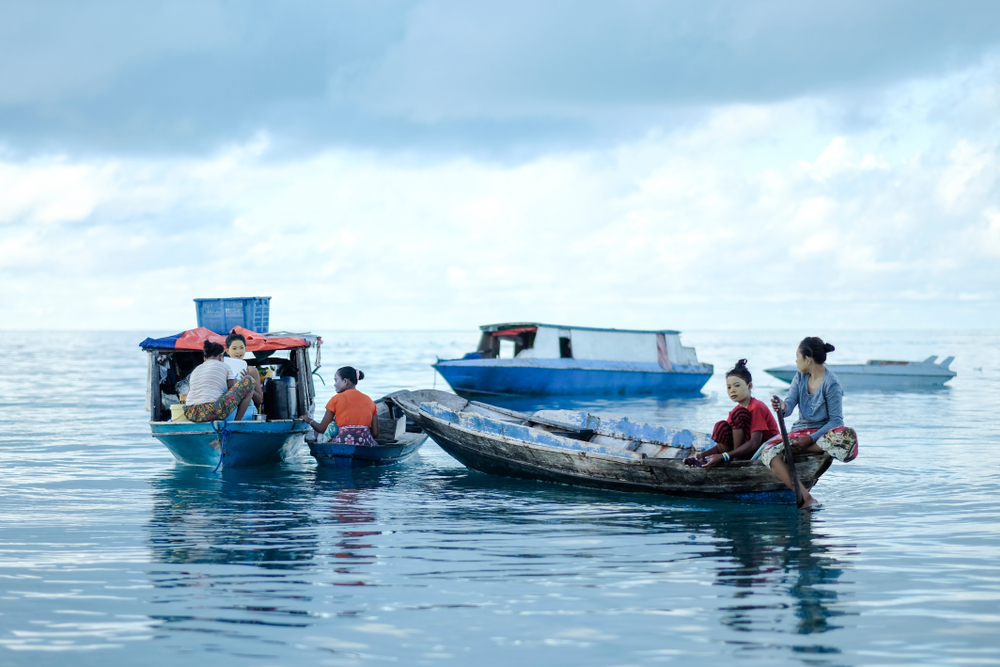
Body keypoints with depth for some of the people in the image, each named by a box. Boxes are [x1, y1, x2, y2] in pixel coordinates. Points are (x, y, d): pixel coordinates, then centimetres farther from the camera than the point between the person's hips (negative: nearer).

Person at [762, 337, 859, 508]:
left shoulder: (831, 383, -11)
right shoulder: (800, 377, 7)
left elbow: (835, 419, -13)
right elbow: (790, 405, -4)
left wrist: (811, 439, -23)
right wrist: (782, 406, -30)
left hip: (823, 432, -4)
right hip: (800, 431, 4)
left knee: (848, 436, -39)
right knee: (768, 453, -26)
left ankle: (794, 450, -27)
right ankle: (805, 497, -35)